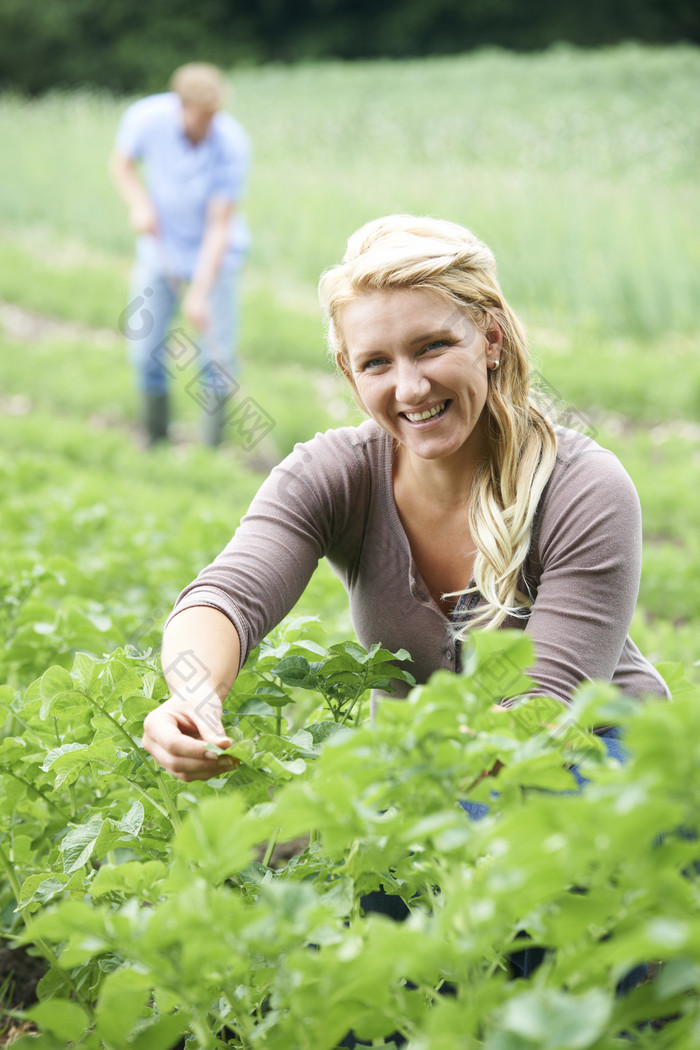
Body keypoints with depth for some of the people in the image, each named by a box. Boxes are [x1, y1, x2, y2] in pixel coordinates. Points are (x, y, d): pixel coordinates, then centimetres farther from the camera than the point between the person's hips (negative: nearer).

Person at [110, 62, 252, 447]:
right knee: (144, 351, 1)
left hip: (213, 253, -2)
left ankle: (213, 446, 6)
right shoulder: (146, 117, -20)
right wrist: (139, 203, -17)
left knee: (216, 355, -8)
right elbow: (121, 163, 2)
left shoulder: (231, 144, -26)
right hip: (160, 248, 2)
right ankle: (155, 442, 18)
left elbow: (219, 226, -23)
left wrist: (200, 293, -27)